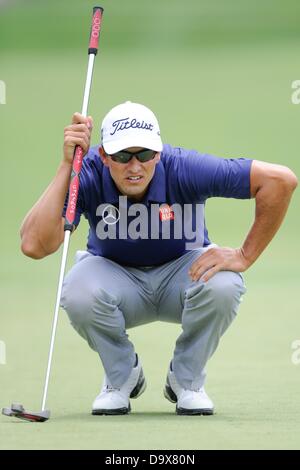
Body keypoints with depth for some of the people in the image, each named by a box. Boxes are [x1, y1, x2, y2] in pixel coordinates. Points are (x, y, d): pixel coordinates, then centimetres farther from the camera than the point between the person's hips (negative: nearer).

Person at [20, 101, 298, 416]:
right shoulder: (88, 176, -26)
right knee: (78, 293, -34)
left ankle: (186, 380, -4)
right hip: (115, 277, 0)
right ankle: (121, 376, -2)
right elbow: (34, 245, -39)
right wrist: (67, 166, -40)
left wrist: (244, 257, -25)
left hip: (182, 272, 0)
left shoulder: (183, 169, -28)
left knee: (223, 285, -34)